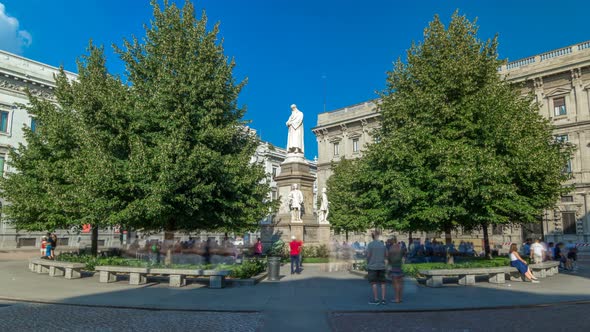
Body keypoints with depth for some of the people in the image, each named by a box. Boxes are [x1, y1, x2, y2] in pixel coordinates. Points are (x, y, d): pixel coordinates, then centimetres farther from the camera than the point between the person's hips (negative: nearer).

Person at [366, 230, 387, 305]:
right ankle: (383, 299, 8)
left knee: (373, 283, 1)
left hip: (372, 266, -5)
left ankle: (376, 299, 2)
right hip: (381, 266, 5)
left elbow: (368, 255, -9)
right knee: (382, 282, 8)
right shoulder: (383, 244, 4)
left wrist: (368, 264, 7)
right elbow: (385, 256, 9)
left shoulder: (370, 244, -10)